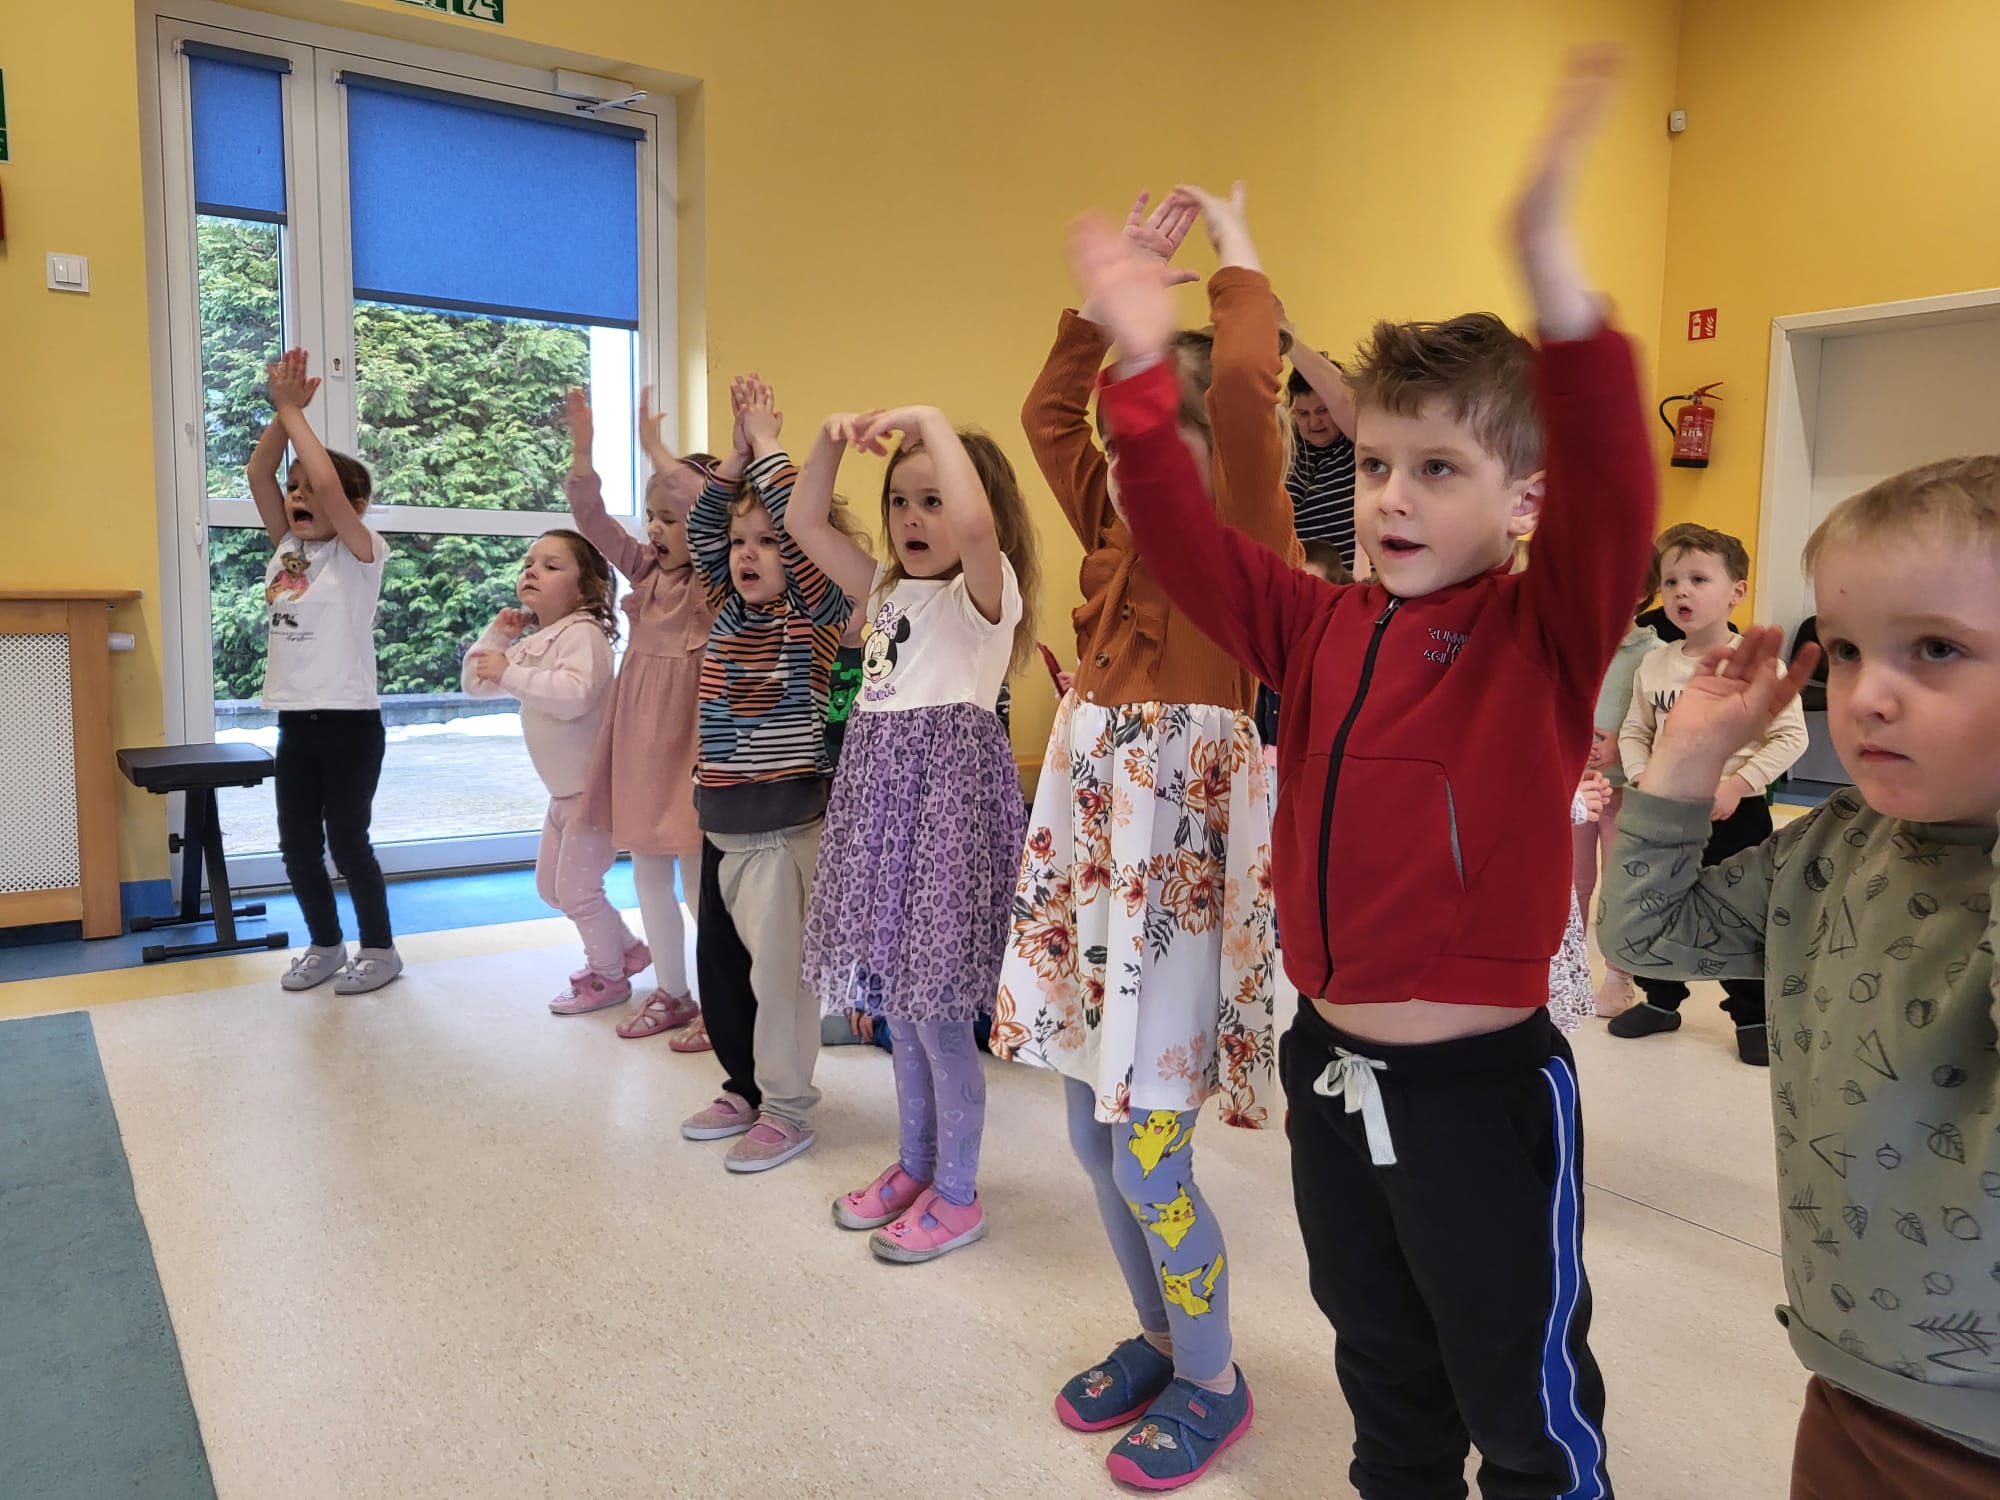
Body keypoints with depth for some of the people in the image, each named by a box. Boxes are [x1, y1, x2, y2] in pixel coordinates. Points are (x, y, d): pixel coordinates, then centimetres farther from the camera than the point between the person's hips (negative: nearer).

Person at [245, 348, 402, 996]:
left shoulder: (361, 553, -8)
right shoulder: (287, 547, 9)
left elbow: (329, 484, -22)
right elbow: (258, 474, 2)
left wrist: (295, 412, -15)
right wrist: (281, 410, -8)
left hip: (349, 721, -6)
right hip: (295, 722, 6)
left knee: (347, 842, 1)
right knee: (296, 845, 11)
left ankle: (380, 949, 17)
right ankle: (325, 945, 27)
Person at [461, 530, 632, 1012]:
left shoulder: (582, 632, -18)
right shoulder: (531, 644, 11)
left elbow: (575, 694, -35)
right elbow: (474, 683, 14)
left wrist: (509, 672, -30)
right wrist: (496, 634, 2)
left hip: (593, 786, -10)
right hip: (564, 790, 10)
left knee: (577, 887, -1)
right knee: (550, 885, 20)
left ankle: (610, 977, 18)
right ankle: (625, 948, 34)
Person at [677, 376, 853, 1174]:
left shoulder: (817, 616, -8)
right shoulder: (732, 612, 10)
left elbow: (803, 525, -20)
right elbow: (702, 530, 11)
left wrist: (767, 442, -12)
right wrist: (736, 450, 5)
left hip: (784, 821, -7)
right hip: (718, 819, 7)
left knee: (777, 967, 0)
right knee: (716, 962, 14)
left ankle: (787, 1110, 14)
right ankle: (744, 1088, 31)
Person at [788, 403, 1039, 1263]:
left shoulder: (985, 590, -7)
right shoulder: (888, 590, 15)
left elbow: (976, 524, -30)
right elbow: (805, 523, 18)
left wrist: (930, 422, -20)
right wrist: (832, 440, 4)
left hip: (949, 793, -8)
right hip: (880, 790, 8)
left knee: (937, 1010, -2)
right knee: (894, 1003, 16)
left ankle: (957, 1195, 16)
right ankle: (913, 1166, 33)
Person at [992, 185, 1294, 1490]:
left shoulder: (1247, 535, -7)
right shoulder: (1118, 528, 11)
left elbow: (1242, 385, -23)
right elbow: (1049, 410, 19)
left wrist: (1238, 258, -6)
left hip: (1180, 836, -7)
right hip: (1087, 824, 8)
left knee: (1148, 1148, -1)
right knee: (1095, 1134, 15)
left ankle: (1213, 1381, 24)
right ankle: (1159, 1341, 37)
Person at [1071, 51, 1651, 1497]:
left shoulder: (1546, 633, -12)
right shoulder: (1322, 628, 1)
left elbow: (1613, 492, -30)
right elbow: (1189, 545, -1)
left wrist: (1551, 268, -43)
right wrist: (1144, 364, -11)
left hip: (1484, 1083, -5)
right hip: (1332, 1068, 5)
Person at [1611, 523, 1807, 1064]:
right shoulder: (1655, 663, 2)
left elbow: (1791, 735, -12)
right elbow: (1634, 731, 8)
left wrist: (1737, 785, -20)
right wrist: (1643, 778, -9)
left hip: (1736, 815, -4)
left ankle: (1753, 1017, 25)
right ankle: (1660, 1001, 34)